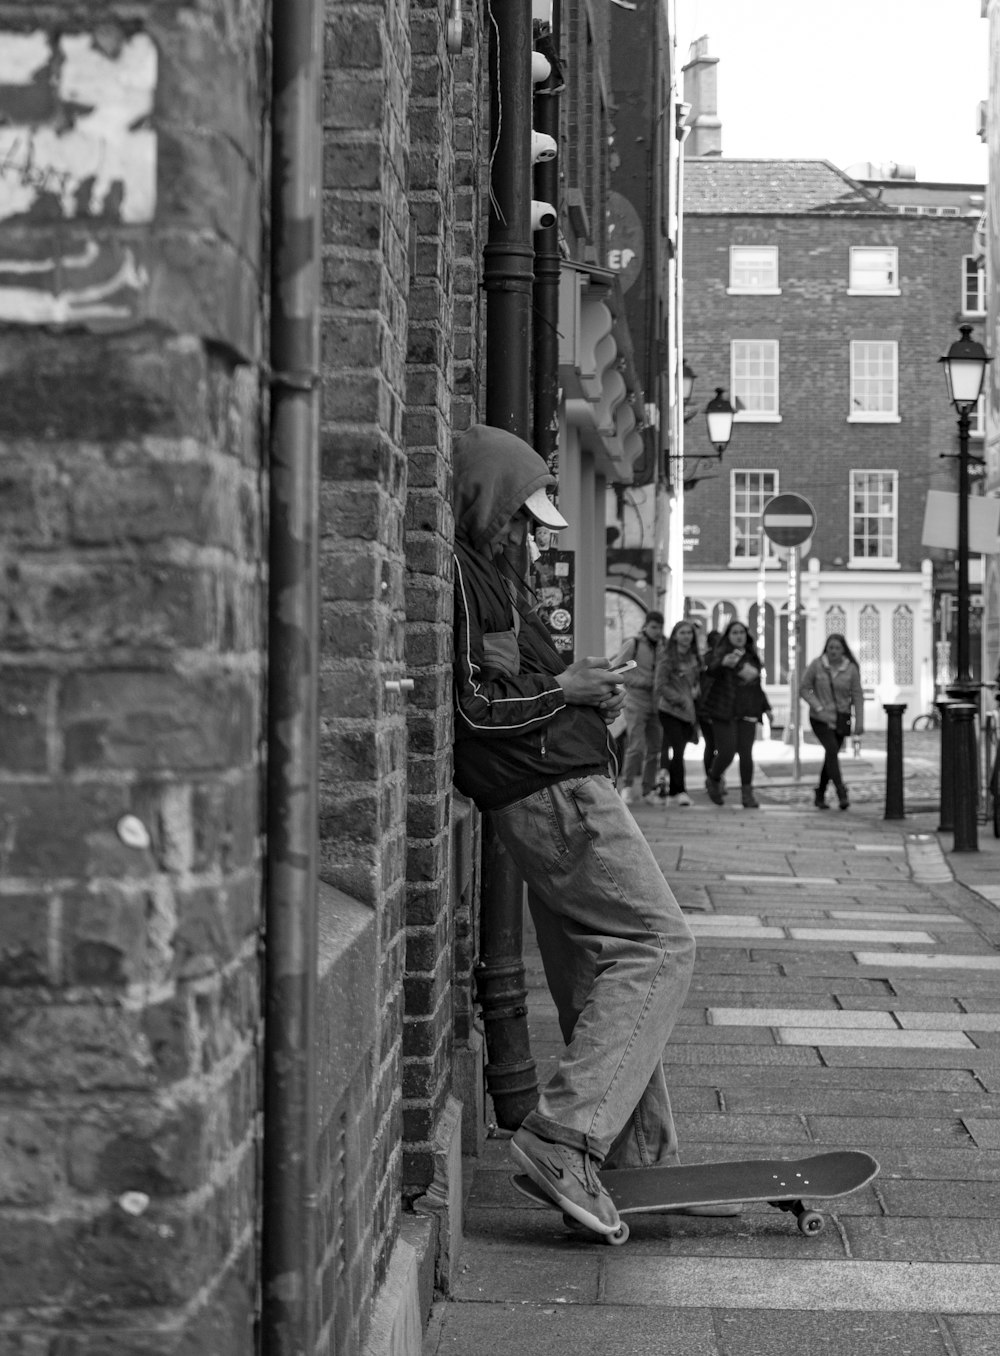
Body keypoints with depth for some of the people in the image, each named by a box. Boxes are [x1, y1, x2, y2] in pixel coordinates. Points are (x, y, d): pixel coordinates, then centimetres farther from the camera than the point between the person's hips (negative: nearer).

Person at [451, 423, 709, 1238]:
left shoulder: (491, 574, 21)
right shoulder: (460, 575, -11)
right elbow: (467, 705, -19)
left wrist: (587, 697, 11)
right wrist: (562, 689, -9)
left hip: (566, 789, 11)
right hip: (554, 794, -11)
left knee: (598, 974, 12)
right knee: (658, 944, -14)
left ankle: (640, 1162, 17)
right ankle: (567, 1135, -20)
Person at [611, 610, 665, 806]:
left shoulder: (662, 646, 12)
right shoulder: (633, 643, -6)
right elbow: (615, 670, -10)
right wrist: (642, 682, -14)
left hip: (655, 704, 6)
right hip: (636, 703, -6)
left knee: (654, 748, 6)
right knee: (637, 747, -14)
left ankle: (648, 789, 15)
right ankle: (627, 786, 0)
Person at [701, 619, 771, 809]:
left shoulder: (751, 657, 15)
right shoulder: (720, 654, -3)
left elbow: (757, 684, 26)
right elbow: (710, 671, -24)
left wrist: (765, 707, 25)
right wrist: (723, 662, -45)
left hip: (747, 713, 4)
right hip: (724, 713, -4)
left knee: (746, 753, -3)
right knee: (726, 752, -10)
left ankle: (747, 793, 3)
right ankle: (714, 781, 19)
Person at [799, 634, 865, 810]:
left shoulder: (851, 669, -5)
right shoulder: (816, 665, -9)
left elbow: (857, 696, -3)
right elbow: (804, 689, -4)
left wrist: (859, 722, -10)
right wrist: (819, 708, -14)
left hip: (841, 718, 3)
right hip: (820, 718, -3)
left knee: (831, 756, 6)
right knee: (832, 749, -21)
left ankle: (820, 796, 22)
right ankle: (842, 794, -25)